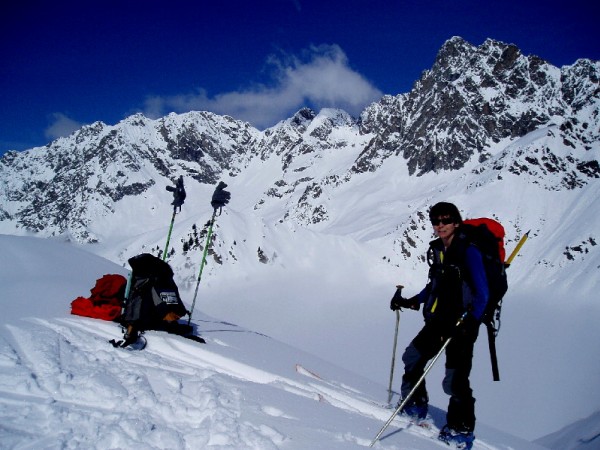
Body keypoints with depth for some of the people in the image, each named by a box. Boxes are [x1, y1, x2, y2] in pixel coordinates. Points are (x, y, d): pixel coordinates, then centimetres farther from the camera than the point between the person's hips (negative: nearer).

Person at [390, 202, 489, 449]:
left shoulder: (469, 251, -15)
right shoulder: (436, 250, 8)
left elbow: (482, 294, -17)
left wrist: (468, 323, -29)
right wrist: (411, 302, 14)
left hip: (462, 324, -8)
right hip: (438, 320, 8)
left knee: (455, 380, -7)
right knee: (412, 357, 14)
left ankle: (462, 430, 11)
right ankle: (415, 406, 33)